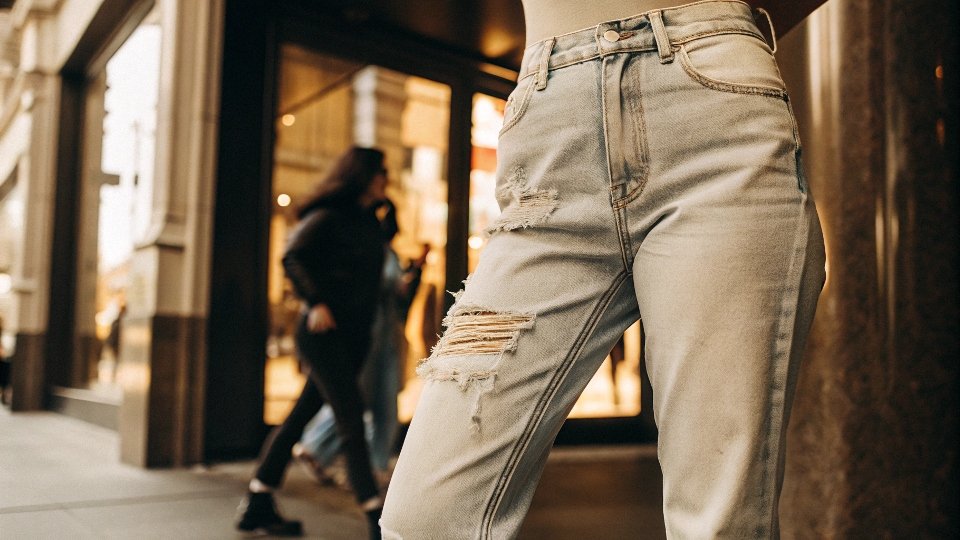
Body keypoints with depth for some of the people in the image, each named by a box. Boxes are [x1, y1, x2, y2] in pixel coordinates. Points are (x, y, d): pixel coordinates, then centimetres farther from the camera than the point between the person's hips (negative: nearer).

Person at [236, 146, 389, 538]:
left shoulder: (368, 222, 18)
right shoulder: (330, 216, -7)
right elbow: (292, 257, -17)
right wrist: (315, 303, -23)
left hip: (352, 336, 8)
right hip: (324, 332, -8)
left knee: (301, 416, 12)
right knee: (351, 421, -10)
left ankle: (257, 506, 21)